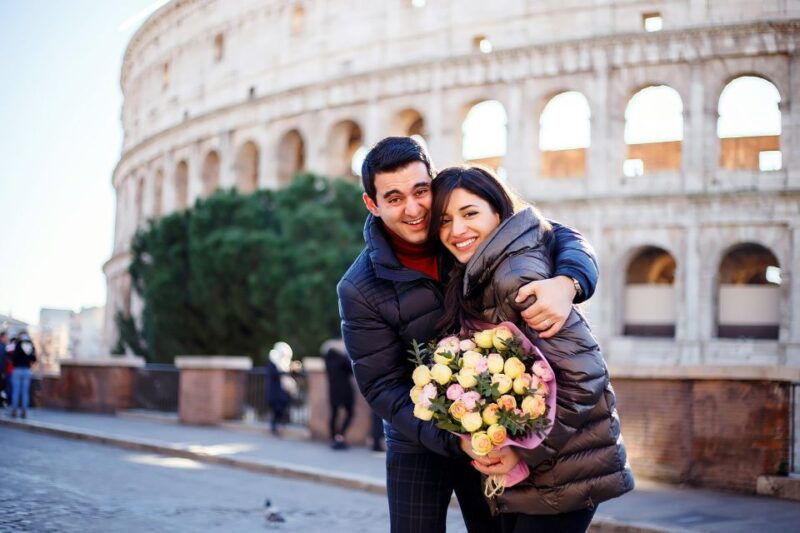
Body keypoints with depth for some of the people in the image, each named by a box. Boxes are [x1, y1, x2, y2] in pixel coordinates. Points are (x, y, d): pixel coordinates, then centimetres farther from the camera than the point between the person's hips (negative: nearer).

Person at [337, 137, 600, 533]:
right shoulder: (360, 290, -15)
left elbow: (563, 239, -8)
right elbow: (383, 387, -15)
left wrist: (567, 282, -33)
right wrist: (454, 439, -30)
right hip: (419, 439, -2)